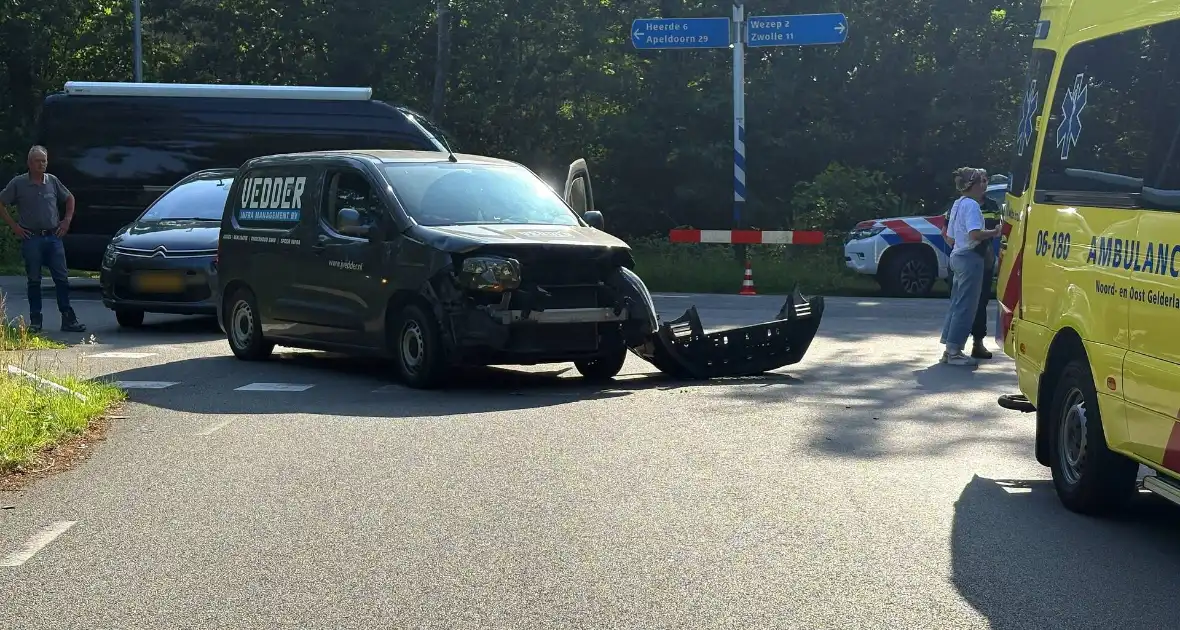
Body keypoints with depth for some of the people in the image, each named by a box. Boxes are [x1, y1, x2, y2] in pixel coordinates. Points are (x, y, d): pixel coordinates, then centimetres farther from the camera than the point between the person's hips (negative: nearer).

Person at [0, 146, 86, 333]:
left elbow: (69, 199, 22)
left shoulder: (52, 181, 7)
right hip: (31, 238, -2)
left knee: (62, 279, 0)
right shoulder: (18, 183, -1)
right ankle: (35, 321, 9)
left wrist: (67, 220, 11)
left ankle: (68, 320, 3)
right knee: (34, 281, 3)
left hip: (53, 237, 2)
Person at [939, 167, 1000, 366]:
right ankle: (954, 351, -7)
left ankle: (950, 349, 17)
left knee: (957, 303, 14)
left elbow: (950, 237, 20)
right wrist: (995, 232, -15)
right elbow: (975, 234, -26)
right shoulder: (971, 205, -14)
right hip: (970, 257, -10)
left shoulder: (957, 204, 17)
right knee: (966, 306, -7)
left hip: (957, 256, 10)